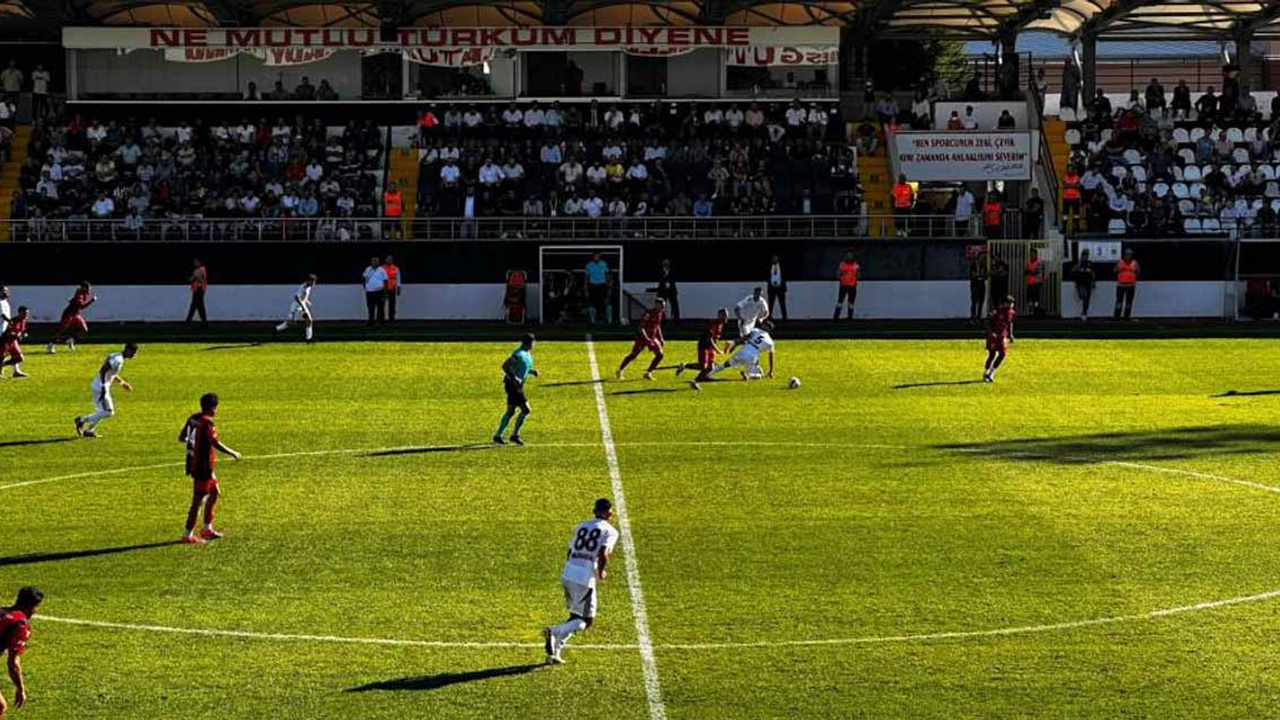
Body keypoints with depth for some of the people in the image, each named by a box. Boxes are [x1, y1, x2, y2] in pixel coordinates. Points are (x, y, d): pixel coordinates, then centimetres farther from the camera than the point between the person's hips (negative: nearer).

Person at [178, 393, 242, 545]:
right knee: (198, 500, -3)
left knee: (214, 493, 21)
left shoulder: (193, 419, 6)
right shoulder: (207, 422, -19)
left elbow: (181, 438, 14)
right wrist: (233, 453, -12)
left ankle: (207, 528, 27)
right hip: (203, 466, -9)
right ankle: (188, 535, 1)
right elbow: (216, 444, -25)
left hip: (193, 462, 9)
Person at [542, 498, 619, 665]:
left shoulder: (581, 527, 18)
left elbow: (569, 554, 17)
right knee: (586, 621, 5)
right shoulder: (609, 531, 0)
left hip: (567, 574, 7)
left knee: (576, 617, 20)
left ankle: (554, 652, 11)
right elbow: (603, 554, -16)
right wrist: (601, 571, 2)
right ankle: (554, 632, -17)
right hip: (585, 578, -7)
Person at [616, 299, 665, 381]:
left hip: (652, 337, 7)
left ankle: (648, 373, 5)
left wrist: (661, 339, 14)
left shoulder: (661, 314, 4)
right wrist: (646, 338, -31)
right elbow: (641, 327, -22)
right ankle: (620, 370, 20)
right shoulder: (649, 313, -21)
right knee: (633, 355, 1)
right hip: (642, 337, -7)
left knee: (659, 355, -5)